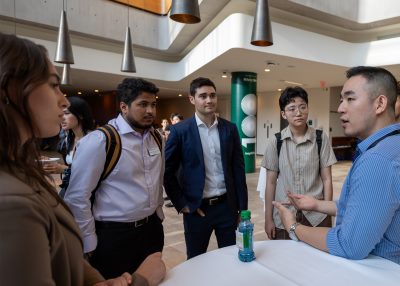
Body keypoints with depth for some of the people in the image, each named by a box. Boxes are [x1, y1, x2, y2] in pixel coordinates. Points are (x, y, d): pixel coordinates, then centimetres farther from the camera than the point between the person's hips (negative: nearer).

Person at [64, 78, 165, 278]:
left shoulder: (156, 138, 4)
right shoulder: (99, 141, -17)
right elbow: (77, 196, -14)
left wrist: (158, 213, 15)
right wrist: (89, 243, -10)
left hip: (152, 229, 6)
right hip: (115, 235, -6)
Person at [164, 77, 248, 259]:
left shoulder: (229, 129, 2)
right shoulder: (180, 131, -7)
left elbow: (238, 169, 4)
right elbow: (168, 171, -3)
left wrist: (242, 206, 3)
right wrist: (181, 204, -6)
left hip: (227, 206, 2)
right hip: (196, 208, -2)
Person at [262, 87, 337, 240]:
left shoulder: (321, 138, -5)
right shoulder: (275, 141, -4)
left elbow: (327, 179, 0)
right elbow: (271, 182, -1)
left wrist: (327, 214, -2)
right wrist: (268, 218, 0)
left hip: (316, 215, 0)